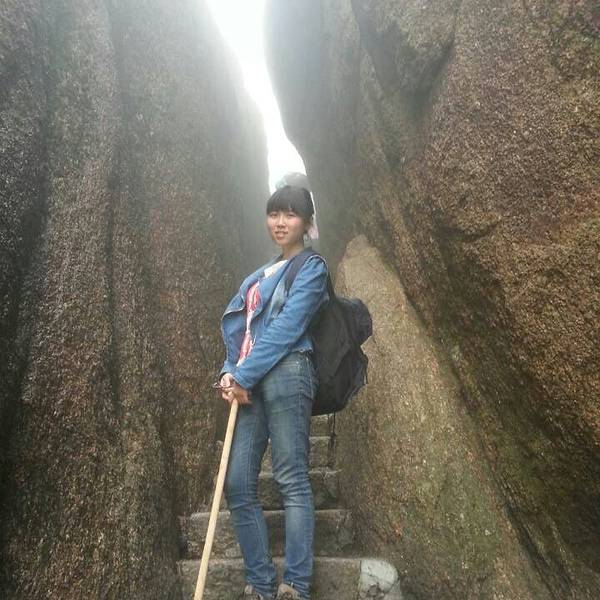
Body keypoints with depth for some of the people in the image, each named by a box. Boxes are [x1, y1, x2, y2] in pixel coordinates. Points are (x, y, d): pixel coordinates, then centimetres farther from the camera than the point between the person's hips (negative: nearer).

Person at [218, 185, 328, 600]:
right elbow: (238, 328, 18)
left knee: (292, 480, -7)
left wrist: (243, 375, -11)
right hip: (250, 382, 8)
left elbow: (286, 327, -9)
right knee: (238, 485, 3)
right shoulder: (258, 276, 26)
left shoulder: (311, 267, 4)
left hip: (286, 374, -7)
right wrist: (229, 372, -1)